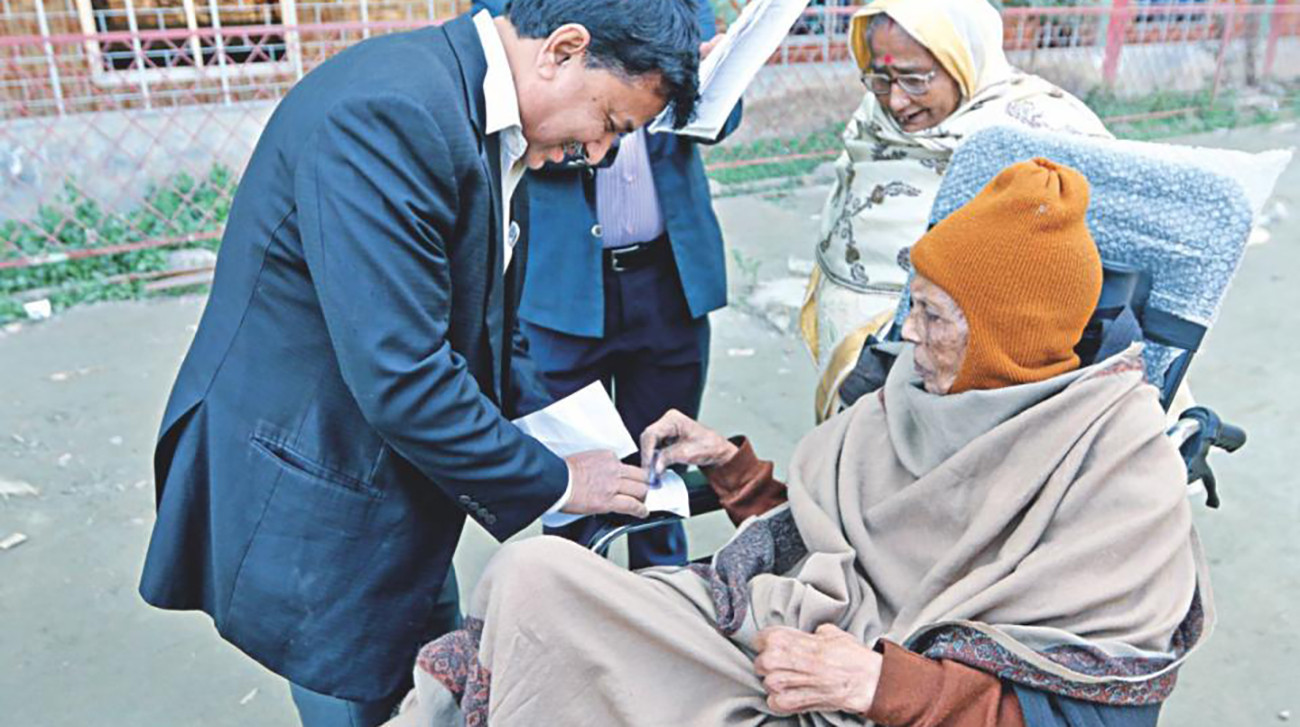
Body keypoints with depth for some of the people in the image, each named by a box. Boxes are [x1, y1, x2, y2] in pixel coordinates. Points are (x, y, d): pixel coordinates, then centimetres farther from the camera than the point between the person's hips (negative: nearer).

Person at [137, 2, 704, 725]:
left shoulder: (493, 128, 4)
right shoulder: (389, 109, -28)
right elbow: (399, 379, -31)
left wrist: (559, 440, 2)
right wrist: (552, 481, -18)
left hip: (399, 493, 9)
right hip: (313, 516, -9)